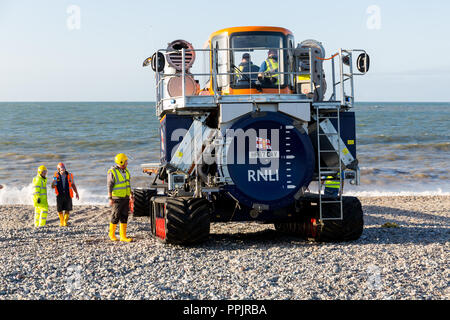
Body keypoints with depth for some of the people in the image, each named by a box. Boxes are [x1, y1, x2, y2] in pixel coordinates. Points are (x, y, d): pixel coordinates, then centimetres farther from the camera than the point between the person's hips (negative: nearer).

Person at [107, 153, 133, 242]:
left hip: (125, 198, 7)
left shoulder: (125, 171, 11)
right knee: (115, 217, 0)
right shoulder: (112, 172, -12)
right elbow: (109, 186, -13)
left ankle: (123, 236, 7)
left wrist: (130, 194, 13)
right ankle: (112, 234, 17)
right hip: (117, 199, -7)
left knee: (124, 217, 5)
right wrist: (110, 199, -17)